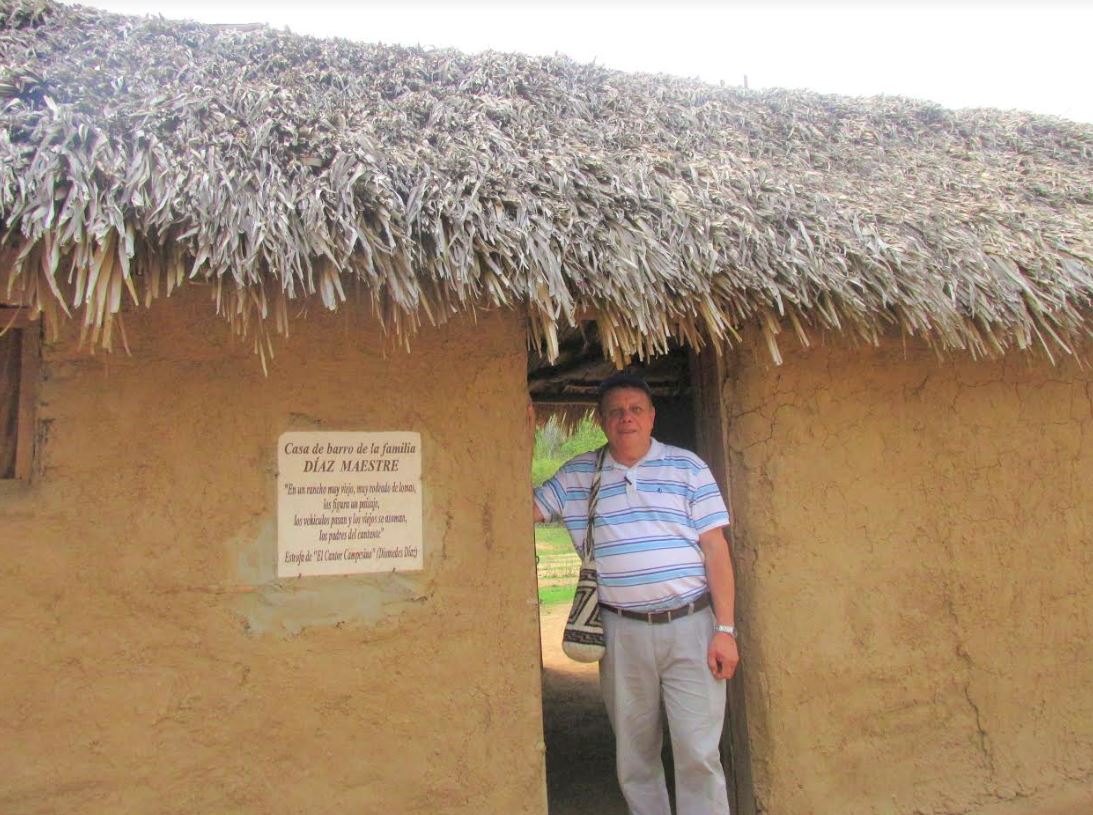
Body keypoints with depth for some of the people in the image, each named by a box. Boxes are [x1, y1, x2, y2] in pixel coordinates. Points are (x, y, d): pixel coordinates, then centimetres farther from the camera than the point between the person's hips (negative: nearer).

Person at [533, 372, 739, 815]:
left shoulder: (687, 467, 3)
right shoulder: (576, 475, 7)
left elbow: (715, 548, 1)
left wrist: (725, 629, -5)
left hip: (689, 626, -2)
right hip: (622, 632, 2)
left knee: (699, 753, 0)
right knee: (634, 754, 13)